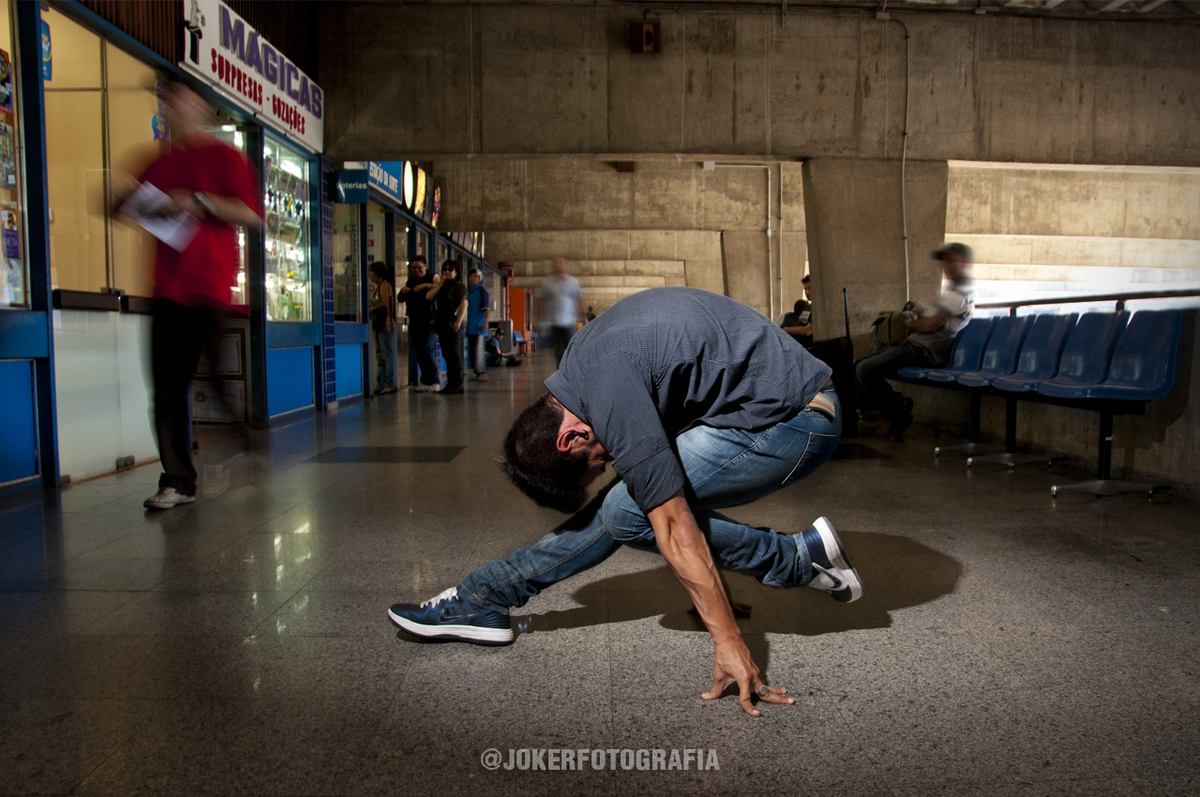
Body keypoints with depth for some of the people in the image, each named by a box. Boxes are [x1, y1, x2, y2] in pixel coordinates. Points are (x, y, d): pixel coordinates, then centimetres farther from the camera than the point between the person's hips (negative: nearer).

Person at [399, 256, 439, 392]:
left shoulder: (432, 279, 1)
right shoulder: (410, 282, 18)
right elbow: (401, 299, 23)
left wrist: (426, 285, -21)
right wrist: (402, 292, 1)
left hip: (428, 320, -6)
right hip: (414, 320, 6)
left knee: (426, 349, -13)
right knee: (418, 351, 5)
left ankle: (432, 380, 0)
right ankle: (426, 380, 14)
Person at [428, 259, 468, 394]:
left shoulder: (458, 286, -5)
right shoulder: (442, 286, 18)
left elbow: (464, 303, -18)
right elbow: (429, 297, 6)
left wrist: (458, 321, -26)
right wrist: (440, 284, -1)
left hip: (452, 325, -8)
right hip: (441, 325, 8)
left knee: (454, 354, -6)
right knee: (447, 355, 10)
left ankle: (457, 383, -2)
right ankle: (451, 383, 16)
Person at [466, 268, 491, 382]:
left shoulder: (482, 291, -7)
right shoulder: (469, 291, 16)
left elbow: (487, 309, -13)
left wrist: (485, 324, -20)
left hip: (479, 327, -8)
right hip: (471, 327, 8)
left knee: (478, 350, -11)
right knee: (472, 350, 9)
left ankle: (482, 373, -8)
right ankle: (477, 373, 15)